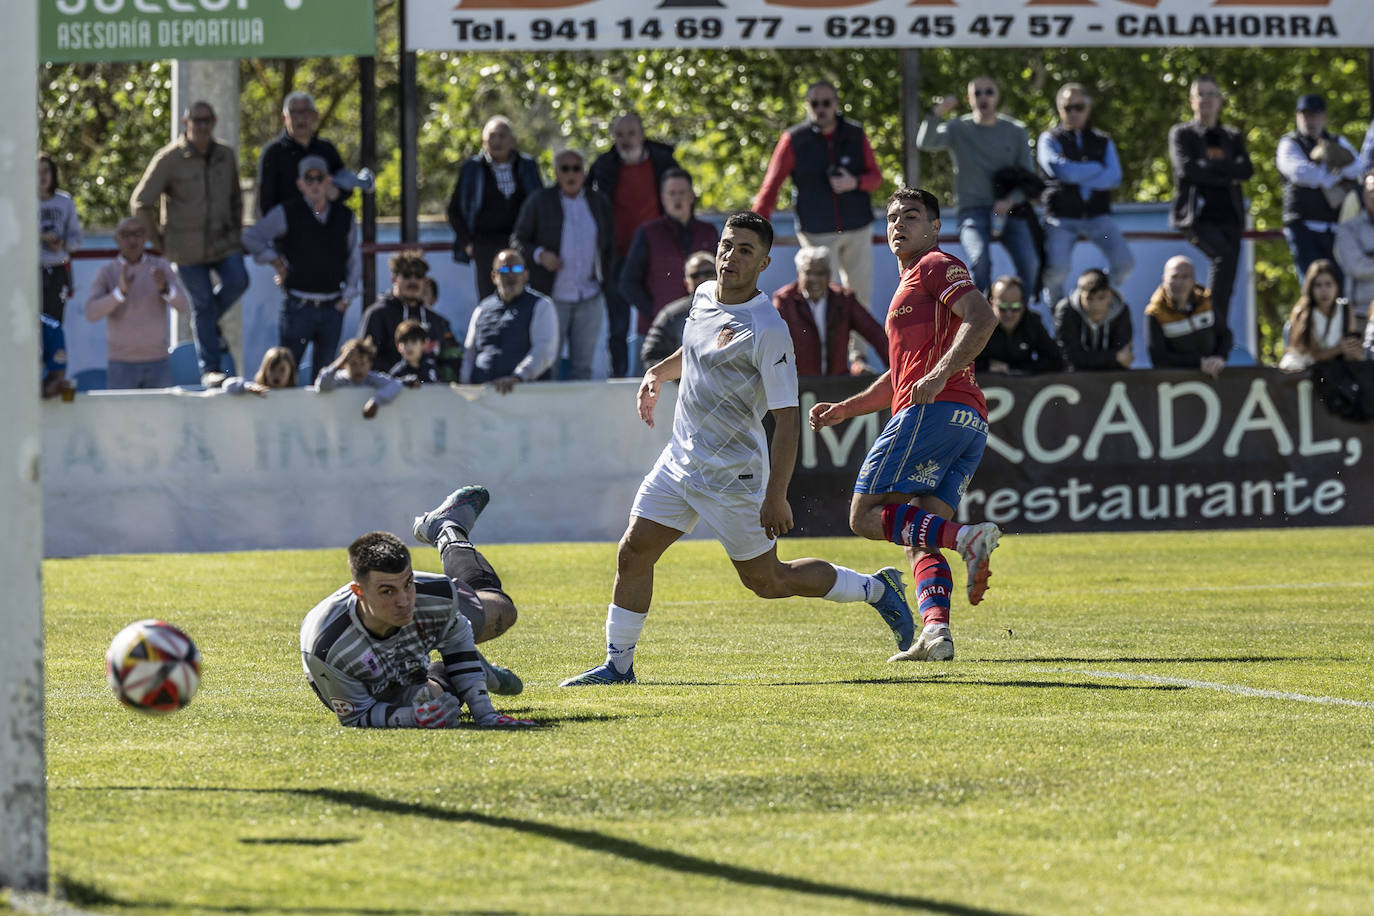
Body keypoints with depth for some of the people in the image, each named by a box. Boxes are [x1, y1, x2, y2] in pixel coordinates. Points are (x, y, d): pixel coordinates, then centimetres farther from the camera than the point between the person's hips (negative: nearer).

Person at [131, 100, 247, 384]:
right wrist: (158, 241, -2)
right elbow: (141, 202, -4)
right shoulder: (170, 159, -7)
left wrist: (236, 231, 13)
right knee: (202, 303, -2)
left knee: (237, 281, -17)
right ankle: (209, 367, 9)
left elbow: (236, 198, 22)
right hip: (188, 249, -3)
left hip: (223, 241, 3)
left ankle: (208, 325, 14)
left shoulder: (225, 155, 7)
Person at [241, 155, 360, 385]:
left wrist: (347, 297, 9)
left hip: (332, 308, 3)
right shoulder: (287, 213, -2)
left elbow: (353, 260, 17)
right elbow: (251, 238, 4)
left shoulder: (344, 217, 8)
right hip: (298, 304, -3)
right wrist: (276, 263, -1)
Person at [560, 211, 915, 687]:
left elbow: (788, 418, -21)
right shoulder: (704, 296, 4)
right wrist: (657, 374, 13)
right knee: (633, 554, 0)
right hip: (681, 458, 7)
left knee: (766, 580, 5)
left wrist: (776, 496, -25)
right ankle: (618, 665, 10)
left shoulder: (768, 330, -21)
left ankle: (875, 589, 22)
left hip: (734, 474, -7)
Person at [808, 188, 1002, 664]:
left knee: (867, 514, -10)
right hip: (970, 422, 10)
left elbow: (982, 318, -13)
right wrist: (844, 409, 35)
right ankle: (935, 629, -18)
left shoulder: (936, 265, 4)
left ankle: (965, 537, -30)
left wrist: (941, 374, -23)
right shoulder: (910, 286, 34)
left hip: (934, 411, -10)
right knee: (919, 537, 3)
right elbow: (903, 376, 40)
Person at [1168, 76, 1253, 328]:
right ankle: (1213, 317, -24)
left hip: (1228, 216, 4)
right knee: (1224, 255, -29)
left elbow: (1246, 170, 1)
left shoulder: (1233, 137, 18)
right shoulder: (1182, 134, 9)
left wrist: (1210, 165, -9)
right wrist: (1227, 174, -7)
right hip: (1196, 215, -4)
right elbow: (1186, 168, -9)